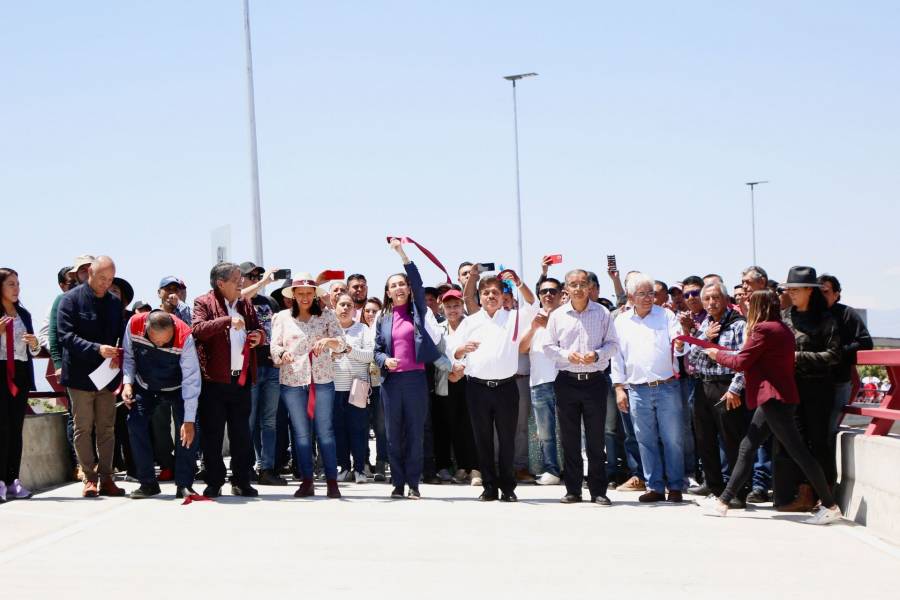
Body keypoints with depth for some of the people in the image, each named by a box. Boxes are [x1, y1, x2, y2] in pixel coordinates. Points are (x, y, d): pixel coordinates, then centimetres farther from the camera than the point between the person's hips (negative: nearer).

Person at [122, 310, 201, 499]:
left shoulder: (184, 337, -36)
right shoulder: (134, 325, -27)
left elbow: (191, 380, -32)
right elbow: (128, 356, -6)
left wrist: (189, 421, -33)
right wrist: (127, 382, -22)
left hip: (176, 387, -2)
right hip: (144, 386, 2)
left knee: (187, 432, -17)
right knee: (135, 424, -11)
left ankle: (184, 485, -8)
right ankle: (148, 483, -1)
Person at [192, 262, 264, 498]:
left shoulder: (245, 304, 16)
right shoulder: (204, 303, 0)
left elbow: (258, 329, 26)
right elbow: (197, 329, -17)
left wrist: (259, 335, 2)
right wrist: (228, 321, -24)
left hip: (241, 379, 5)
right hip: (214, 379, -5)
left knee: (241, 434, 7)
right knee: (212, 435, 1)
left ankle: (241, 482, 15)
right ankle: (214, 483, 9)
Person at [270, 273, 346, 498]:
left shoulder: (326, 315, 7)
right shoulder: (282, 318, 8)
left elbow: (341, 343, -2)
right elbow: (274, 347, 1)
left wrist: (328, 341, -25)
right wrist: (282, 354, -22)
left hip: (322, 379, -1)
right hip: (292, 380, 1)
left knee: (325, 430, -5)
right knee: (301, 432, 2)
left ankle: (332, 481, -3)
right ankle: (306, 482, 8)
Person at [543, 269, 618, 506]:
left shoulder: (602, 313, 2)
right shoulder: (557, 315, 5)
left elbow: (613, 344, 4)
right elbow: (548, 347, 7)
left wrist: (598, 354, -14)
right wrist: (567, 355, -11)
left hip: (594, 380, -1)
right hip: (567, 381, 1)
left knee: (596, 437, 0)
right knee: (569, 438, 5)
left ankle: (598, 491, 6)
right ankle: (573, 490, 12)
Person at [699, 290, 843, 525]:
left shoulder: (763, 329, -13)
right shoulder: (782, 329, 16)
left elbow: (741, 362, -10)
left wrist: (717, 355, 7)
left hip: (773, 399, -10)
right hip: (775, 398, 10)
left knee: (798, 451, -8)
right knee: (747, 448, 12)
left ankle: (830, 506, -6)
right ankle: (723, 501, 16)